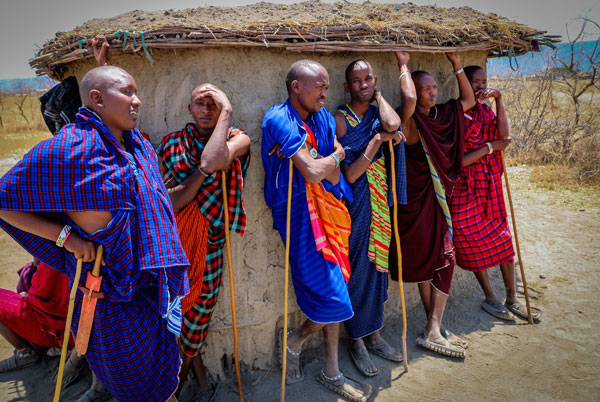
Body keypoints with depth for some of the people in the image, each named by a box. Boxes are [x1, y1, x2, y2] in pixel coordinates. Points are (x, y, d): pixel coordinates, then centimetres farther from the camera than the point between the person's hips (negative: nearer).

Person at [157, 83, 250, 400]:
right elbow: (169, 202, -12)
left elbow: (215, 160, -28)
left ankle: (192, 358, 44)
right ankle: (188, 361, 40)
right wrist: (205, 168, -24)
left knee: (201, 306, 14)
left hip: (210, 241, 0)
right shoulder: (172, 144, -1)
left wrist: (227, 110, -20)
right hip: (174, 240, 1)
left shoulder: (237, 139, -4)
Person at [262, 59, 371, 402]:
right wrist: (334, 157, -4)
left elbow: (333, 176, 2)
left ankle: (331, 373, 31)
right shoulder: (279, 119, -13)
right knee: (333, 298, -4)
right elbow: (313, 171, -22)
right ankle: (294, 341, 27)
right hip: (300, 216, -7)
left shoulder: (324, 118, 9)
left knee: (332, 293, 12)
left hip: (328, 211, 7)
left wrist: (323, 162, -15)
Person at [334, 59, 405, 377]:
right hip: (356, 204, -6)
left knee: (377, 265, 14)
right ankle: (356, 341, 21)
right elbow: (350, 174, -17)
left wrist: (378, 96, -4)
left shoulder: (377, 114, 8)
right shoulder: (340, 119, -9)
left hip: (380, 203, 6)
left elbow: (393, 124, -19)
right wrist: (378, 140, -20)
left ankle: (373, 334, 31)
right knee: (357, 269, 2)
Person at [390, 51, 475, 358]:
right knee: (426, 262, 1)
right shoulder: (410, 121, -12)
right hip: (415, 200, -7)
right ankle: (434, 329, 15)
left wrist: (457, 65, 14)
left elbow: (468, 100, 23)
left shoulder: (442, 115, 10)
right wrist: (404, 65, -17)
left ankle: (433, 330, 15)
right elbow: (409, 99, -34)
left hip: (437, 197, 7)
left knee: (441, 260, 6)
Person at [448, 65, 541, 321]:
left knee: (502, 239, 10)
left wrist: (499, 101, -11)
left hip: (490, 185, 6)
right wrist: (490, 147, -11)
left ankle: (512, 299, 24)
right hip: (465, 187, -6)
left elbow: (503, 137, -9)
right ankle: (490, 299, 24)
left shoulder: (486, 110, 8)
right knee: (475, 244, 6)